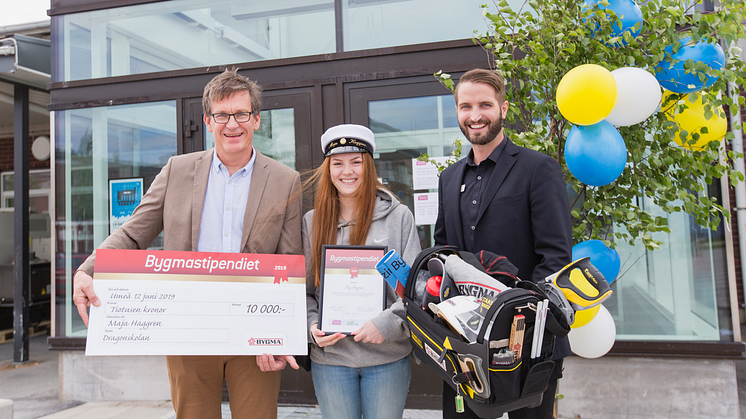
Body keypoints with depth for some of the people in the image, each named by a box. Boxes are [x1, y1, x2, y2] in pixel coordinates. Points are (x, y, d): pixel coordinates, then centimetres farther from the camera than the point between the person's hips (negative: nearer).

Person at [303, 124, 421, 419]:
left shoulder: (398, 216, 0)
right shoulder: (312, 221, 5)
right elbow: (304, 289, 9)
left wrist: (387, 323, -16)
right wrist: (311, 326, -7)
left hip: (388, 356, -1)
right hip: (329, 356, 2)